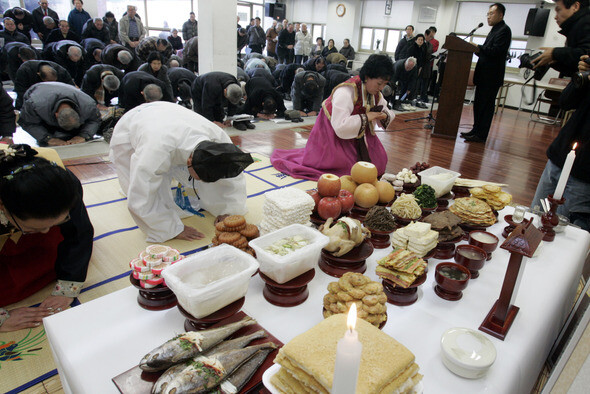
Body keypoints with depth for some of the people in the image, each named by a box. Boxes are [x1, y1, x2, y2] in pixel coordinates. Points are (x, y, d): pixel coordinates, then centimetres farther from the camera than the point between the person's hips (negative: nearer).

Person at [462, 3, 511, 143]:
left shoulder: (504, 30, -10)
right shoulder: (494, 30, 20)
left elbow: (495, 51, -20)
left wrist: (478, 48, -15)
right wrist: (477, 49, 1)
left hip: (492, 76, -9)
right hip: (484, 76, 9)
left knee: (486, 106, -6)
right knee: (478, 104, 13)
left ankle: (481, 135, -2)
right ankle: (476, 130, 23)